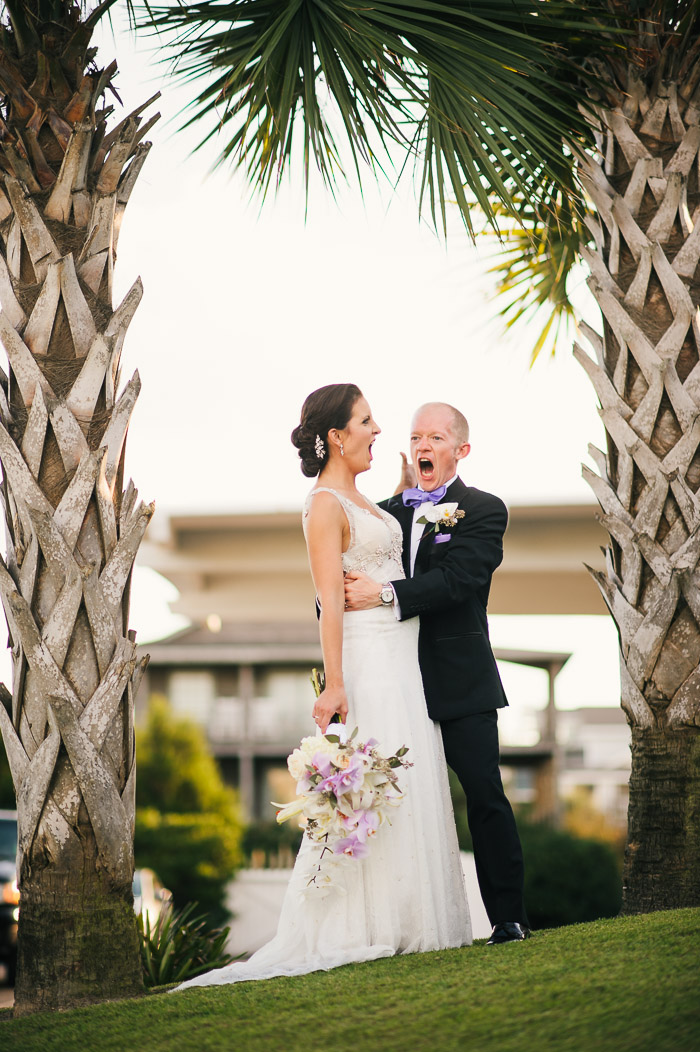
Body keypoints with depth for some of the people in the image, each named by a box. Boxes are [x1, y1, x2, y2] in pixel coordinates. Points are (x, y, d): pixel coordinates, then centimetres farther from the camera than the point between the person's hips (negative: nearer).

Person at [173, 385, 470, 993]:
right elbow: (329, 600, -18)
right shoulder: (325, 505, -11)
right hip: (368, 662, -10)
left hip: (402, 661, 10)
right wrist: (334, 686, -22)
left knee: (407, 790, 9)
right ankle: (367, 928, -2)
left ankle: (406, 922, 14)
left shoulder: (359, 501, 17)